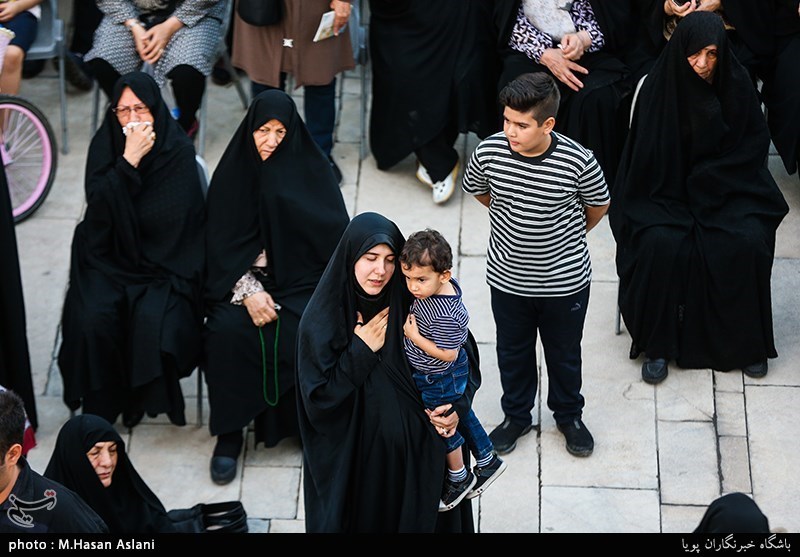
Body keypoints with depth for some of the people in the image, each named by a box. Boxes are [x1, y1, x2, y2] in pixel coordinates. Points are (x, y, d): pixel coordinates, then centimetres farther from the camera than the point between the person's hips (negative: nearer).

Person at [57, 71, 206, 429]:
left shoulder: (178, 150, -6)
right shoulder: (104, 145, 0)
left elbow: (177, 220, -9)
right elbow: (99, 208, -14)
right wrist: (129, 160, -21)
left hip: (161, 261, -2)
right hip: (108, 255, 2)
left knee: (152, 318, -29)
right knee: (94, 317, -25)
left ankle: (146, 396, -2)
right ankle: (102, 404, -4)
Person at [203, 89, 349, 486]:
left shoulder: (310, 169, -2)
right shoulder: (233, 171, 1)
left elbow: (333, 237, -5)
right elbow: (222, 242, 0)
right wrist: (248, 291, -16)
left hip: (300, 278, -1)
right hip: (245, 277, 1)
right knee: (227, 331, -28)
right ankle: (229, 434, -13)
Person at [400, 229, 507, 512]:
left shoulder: (445, 316, -40)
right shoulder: (445, 284, -14)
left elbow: (447, 353, -31)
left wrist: (415, 337, -27)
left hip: (439, 382, -8)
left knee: (444, 427, 17)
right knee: (461, 415, 28)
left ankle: (459, 478, 42)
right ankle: (487, 461, 49)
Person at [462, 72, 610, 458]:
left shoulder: (578, 162, -26)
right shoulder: (489, 153, -21)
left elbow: (598, 206, -3)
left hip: (565, 281, -1)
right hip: (508, 278, 1)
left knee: (564, 354, 21)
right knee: (513, 352, 22)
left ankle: (568, 415, 47)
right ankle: (516, 415, 47)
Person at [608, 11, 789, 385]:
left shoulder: (736, 83, -5)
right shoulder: (659, 86, -10)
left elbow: (754, 143, 0)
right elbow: (649, 157, -6)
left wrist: (707, 180, -9)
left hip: (727, 187, 2)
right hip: (668, 188, -1)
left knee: (749, 243, -25)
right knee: (661, 244, -30)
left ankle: (748, 339, -5)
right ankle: (657, 343, -14)